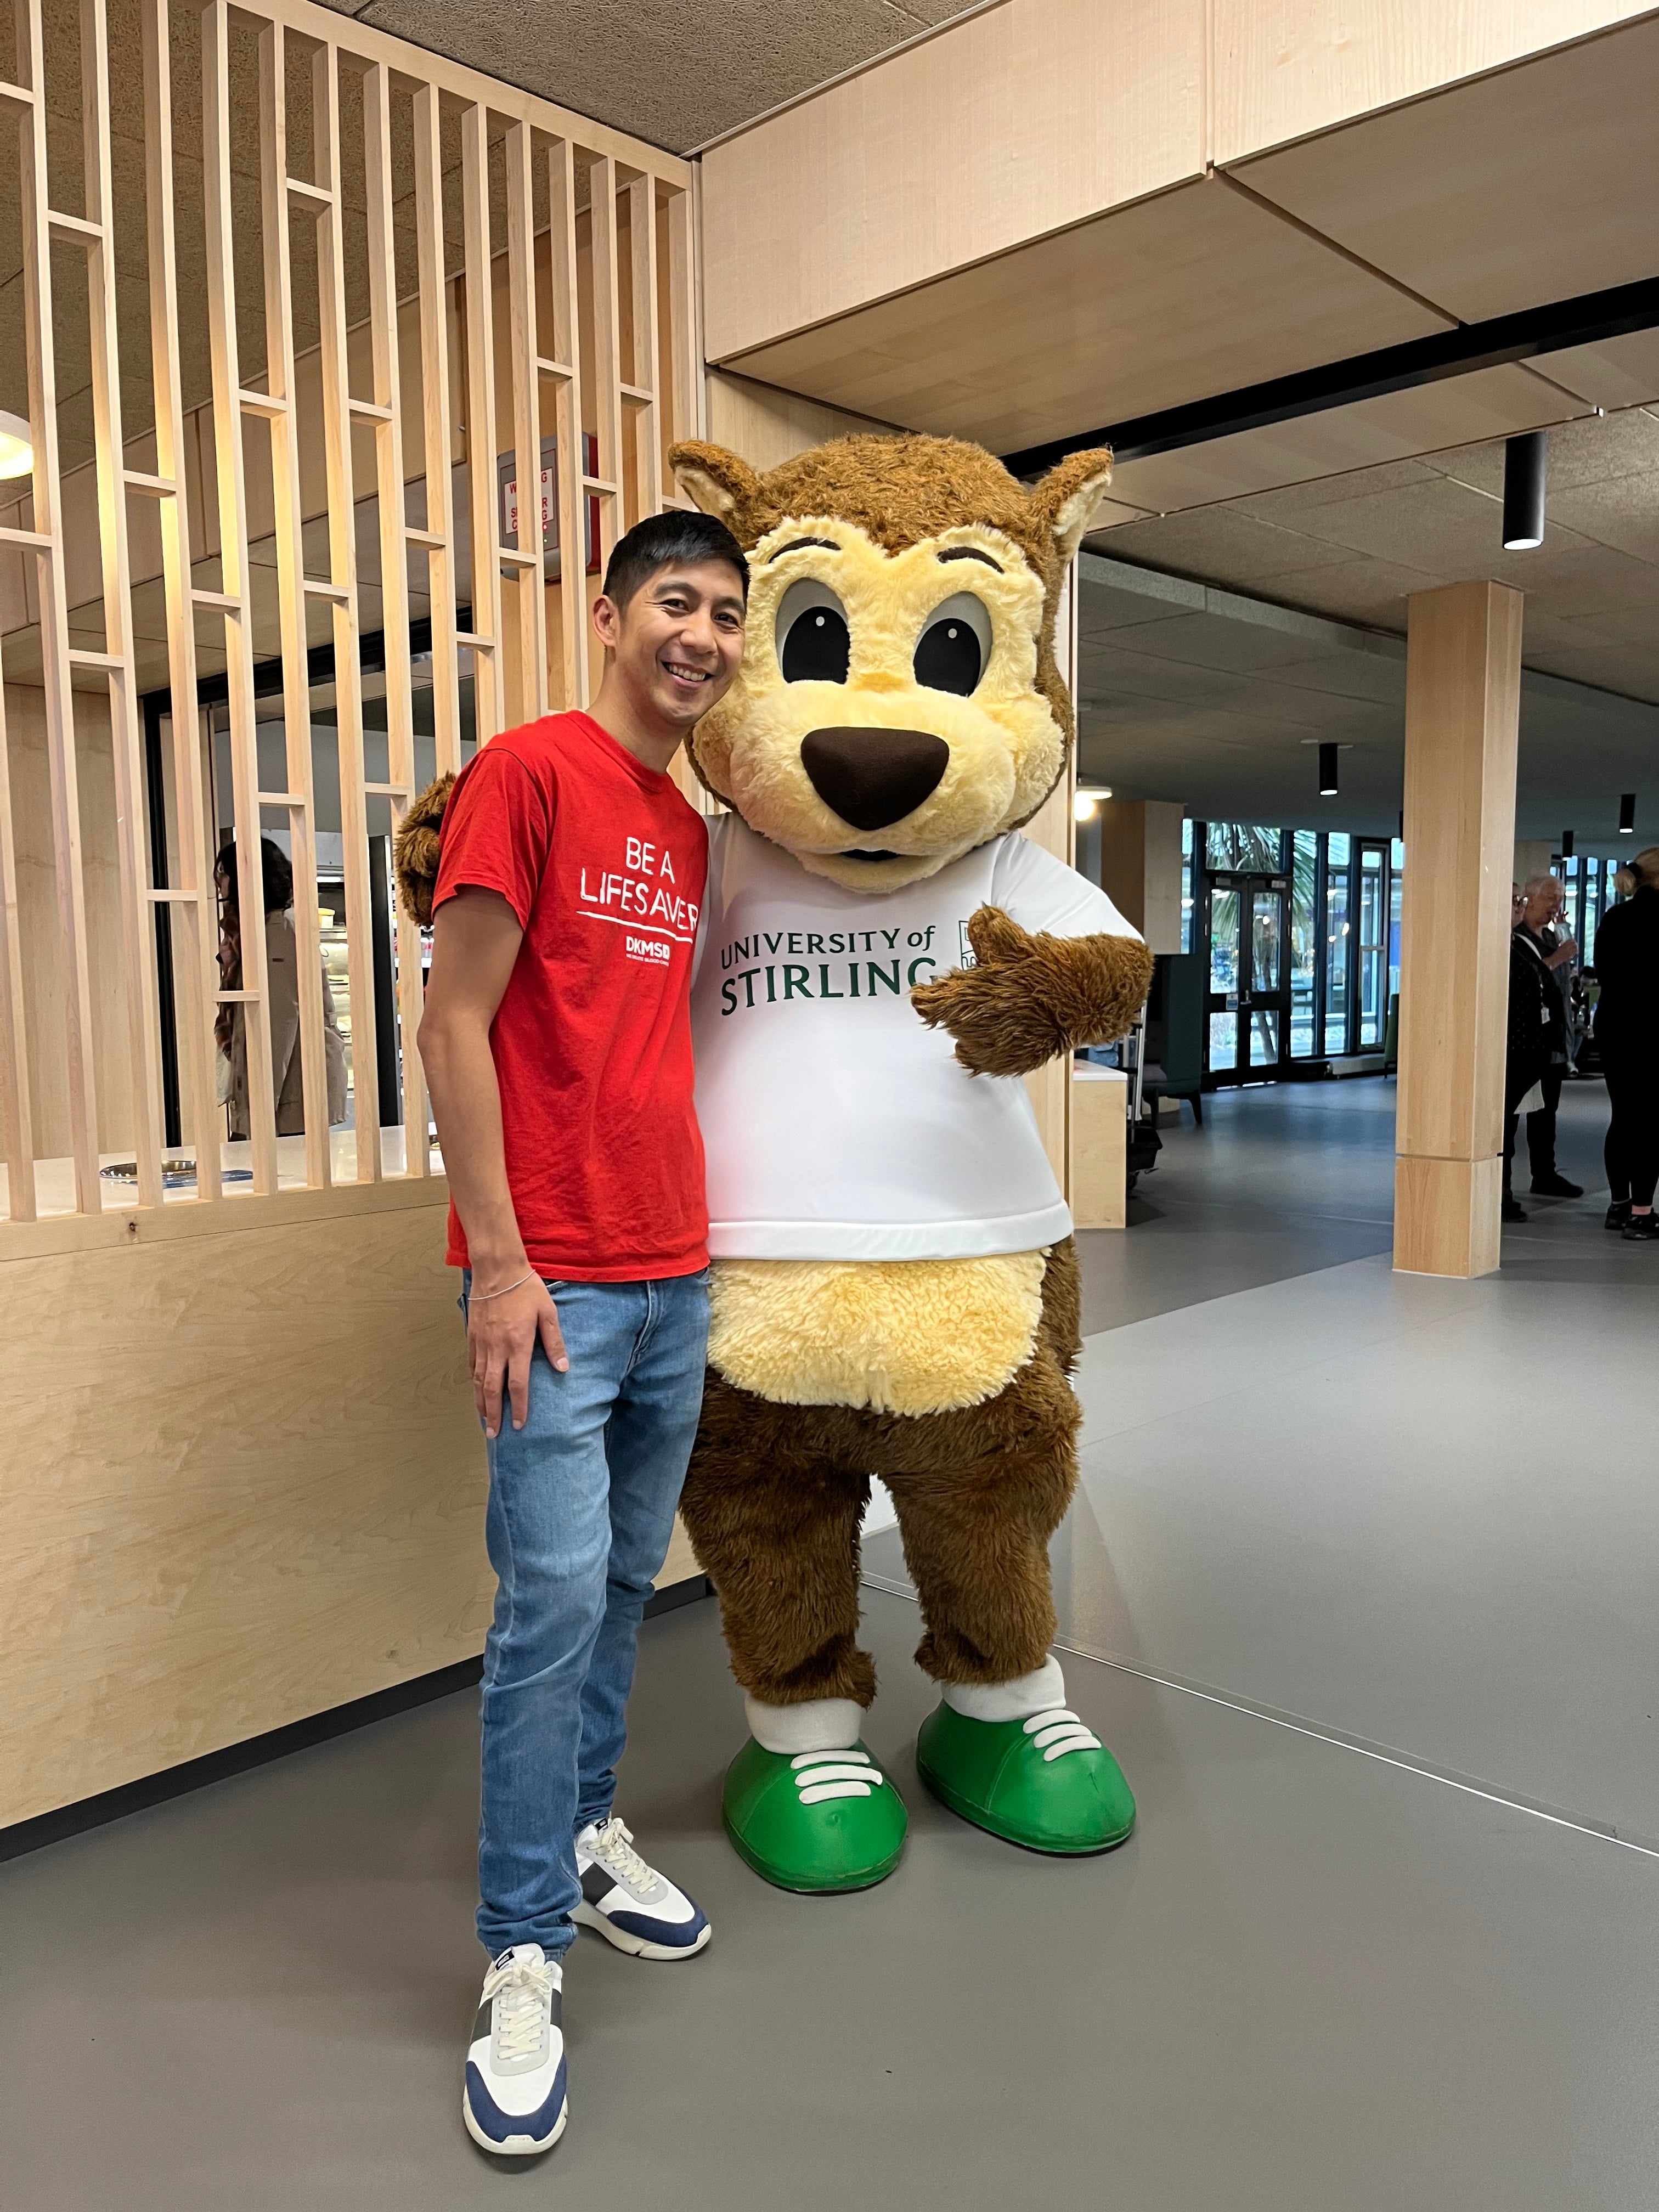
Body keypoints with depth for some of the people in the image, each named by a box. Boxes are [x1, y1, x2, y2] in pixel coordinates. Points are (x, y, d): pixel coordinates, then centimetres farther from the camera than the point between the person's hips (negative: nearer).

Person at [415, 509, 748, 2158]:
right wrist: (500, 1258, -16)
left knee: (626, 1586, 16)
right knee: (556, 1602, -3)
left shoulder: (693, 830, 14)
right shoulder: (529, 771, -7)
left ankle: (583, 1832, 35)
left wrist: (697, 1229, 15)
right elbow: (454, 1020, -12)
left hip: (676, 1274, 7)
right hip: (555, 1278, -7)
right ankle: (524, 1958, 14)